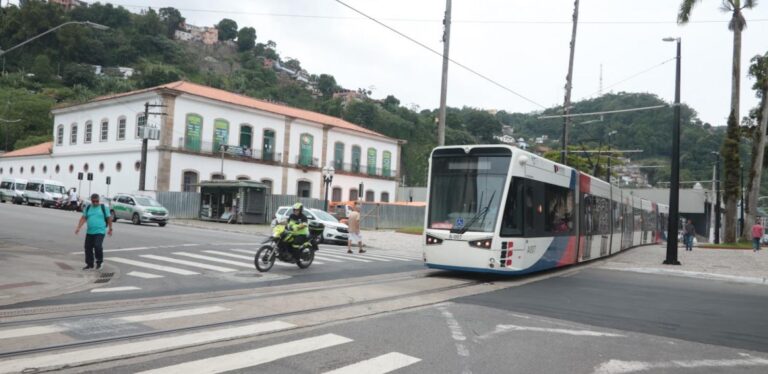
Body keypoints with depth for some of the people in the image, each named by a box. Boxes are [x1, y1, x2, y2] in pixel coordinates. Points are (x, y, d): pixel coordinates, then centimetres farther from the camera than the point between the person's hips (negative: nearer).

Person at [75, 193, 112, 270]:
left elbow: (109, 218, 4)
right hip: (89, 232, 5)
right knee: (88, 248, 7)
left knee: (97, 246, -19)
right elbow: (83, 218, 5)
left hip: (100, 232, -5)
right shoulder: (88, 208, 10)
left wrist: (110, 229, 5)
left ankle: (99, 262, 3)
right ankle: (89, 264, 21)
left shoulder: (103, 208, 0)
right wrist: (78, 228, -6)